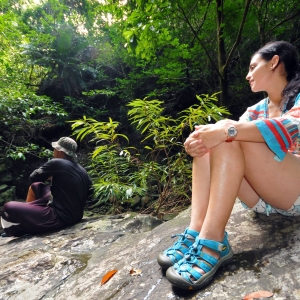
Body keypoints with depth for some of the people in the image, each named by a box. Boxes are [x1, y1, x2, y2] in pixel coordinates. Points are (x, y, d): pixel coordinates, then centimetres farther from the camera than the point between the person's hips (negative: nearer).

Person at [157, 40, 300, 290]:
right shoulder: (256, 110, 16)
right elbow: (224, 132, 1)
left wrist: (227, 130, -35)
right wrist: (201, 137, -21)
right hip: (264, 199, 6)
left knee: (231, 140, -26)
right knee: (207, 143, -12)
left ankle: (212, 242, -34)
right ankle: (196, 232, -26)